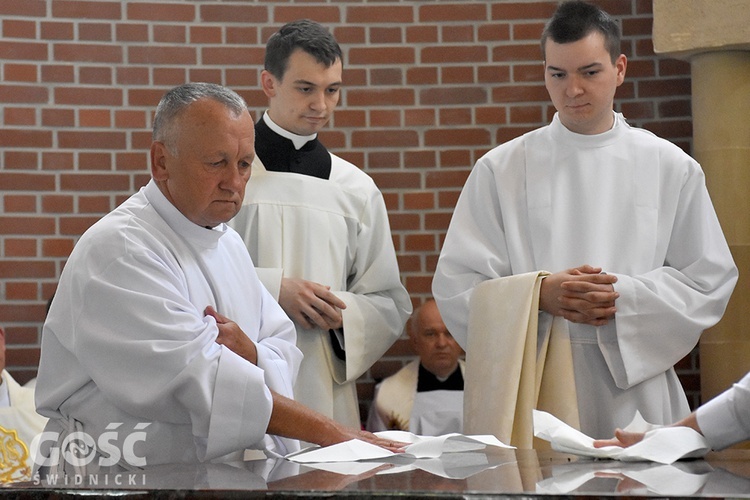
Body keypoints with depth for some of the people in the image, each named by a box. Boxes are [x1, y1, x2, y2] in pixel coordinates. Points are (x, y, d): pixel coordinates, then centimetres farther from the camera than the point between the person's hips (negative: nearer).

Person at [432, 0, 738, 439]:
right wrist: (538, 294, -15)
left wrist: (624, 297, -10)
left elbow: (710, 279, 5)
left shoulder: (670, 168, 8)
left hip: (637, 392, 1)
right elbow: (456, 285, 1)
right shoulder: (501, 170, 5)